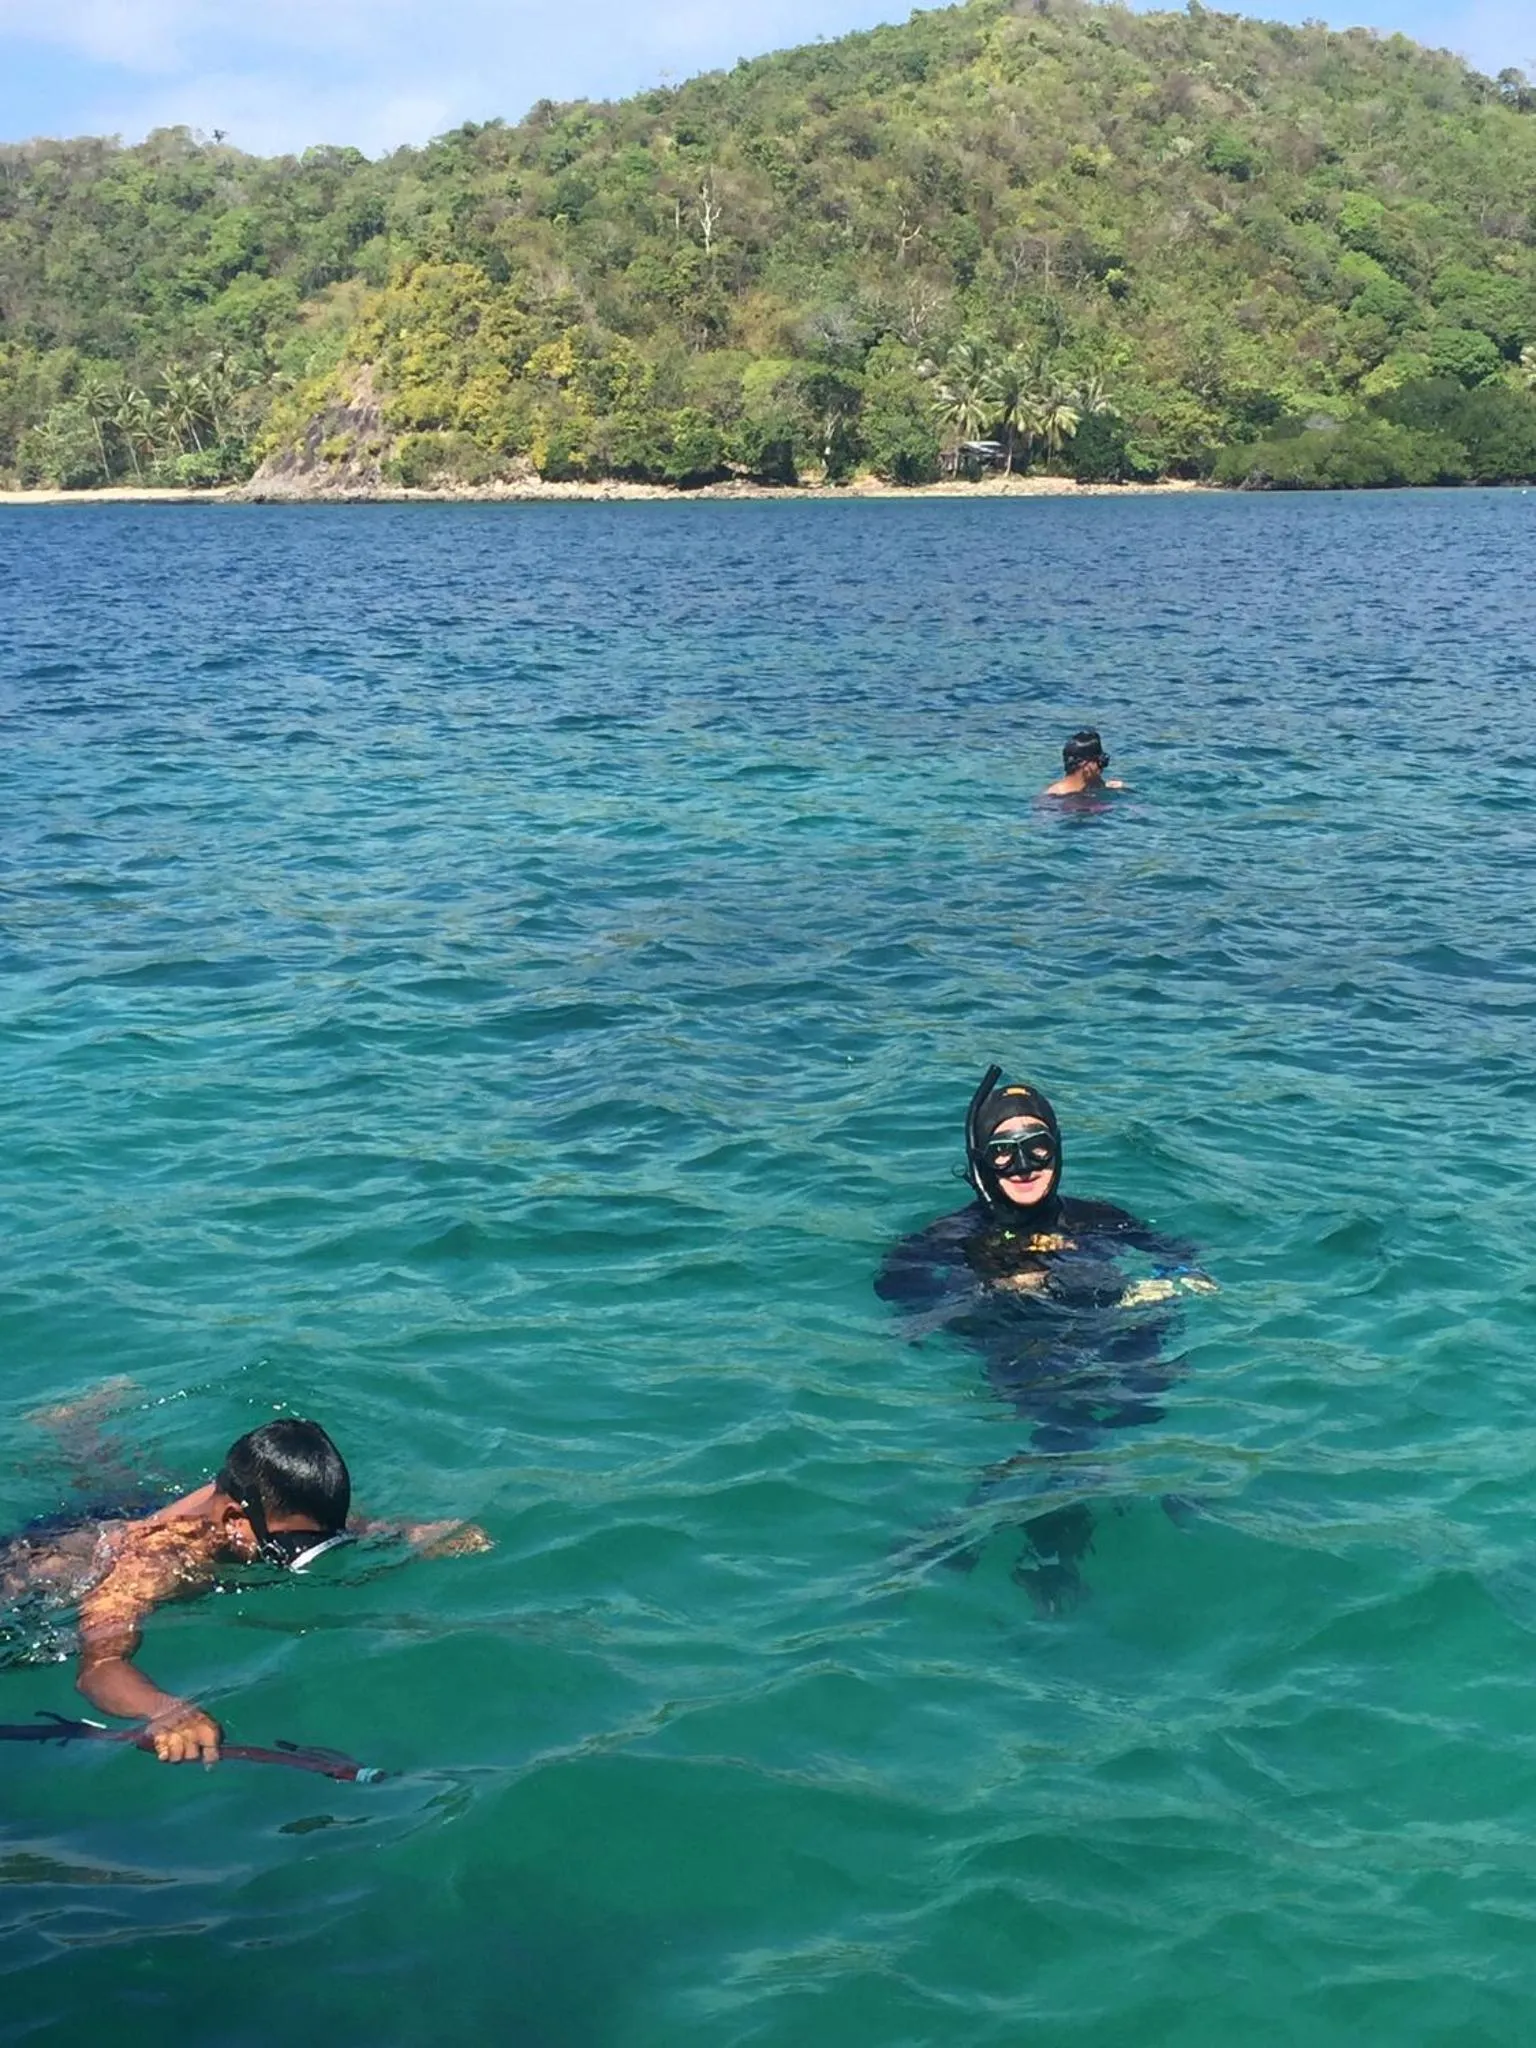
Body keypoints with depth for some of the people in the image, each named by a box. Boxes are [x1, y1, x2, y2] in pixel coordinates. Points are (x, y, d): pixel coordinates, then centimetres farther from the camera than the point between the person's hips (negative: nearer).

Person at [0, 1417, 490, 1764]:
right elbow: (99, 1664, -60)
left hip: (110, 1525, 6)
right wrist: (169, 1712, -80)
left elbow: (380, 1531, -15)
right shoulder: (151, 1564, -48)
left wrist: (436, 1537, -36)